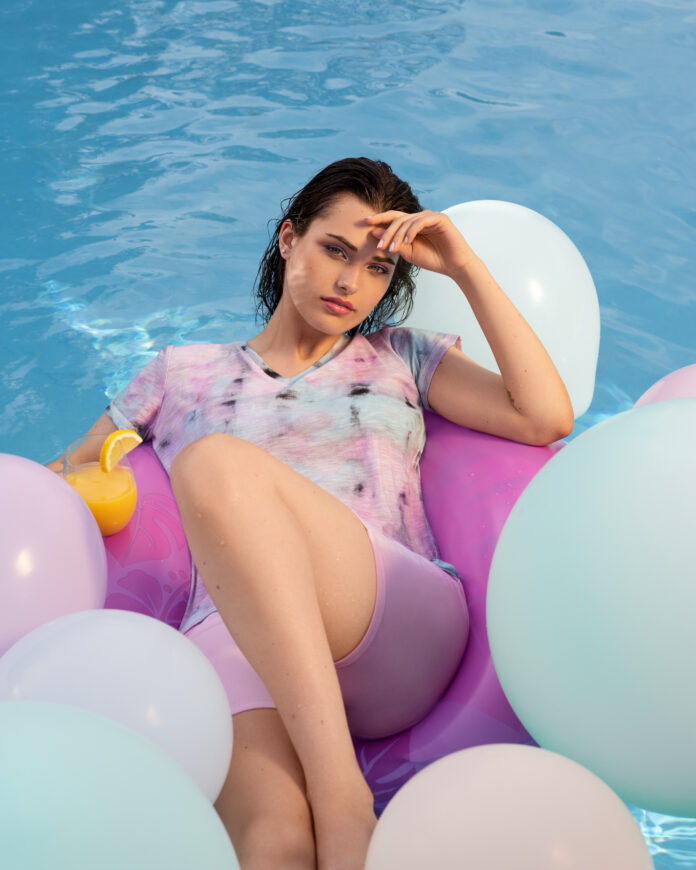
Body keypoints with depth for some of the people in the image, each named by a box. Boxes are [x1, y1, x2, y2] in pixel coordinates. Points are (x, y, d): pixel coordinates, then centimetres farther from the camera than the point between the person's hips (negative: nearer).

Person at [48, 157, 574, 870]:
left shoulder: (398, 358, 26)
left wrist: (466, 268, 12)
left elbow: (547, 417, 12)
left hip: (405, 633, 1)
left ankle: (343, 803, -33)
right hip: (235, 637, 0)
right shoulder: (181, 373, 26)